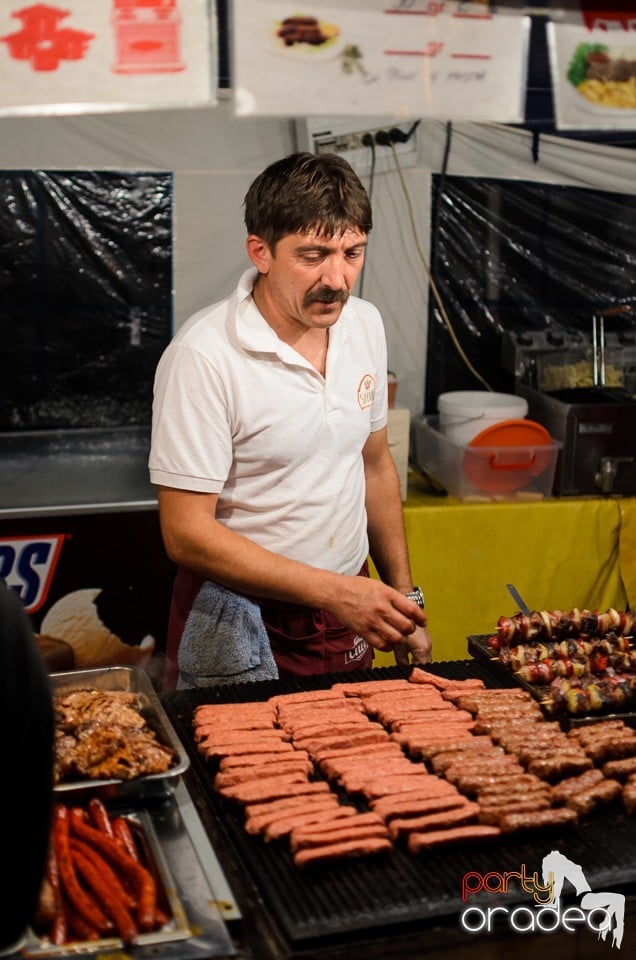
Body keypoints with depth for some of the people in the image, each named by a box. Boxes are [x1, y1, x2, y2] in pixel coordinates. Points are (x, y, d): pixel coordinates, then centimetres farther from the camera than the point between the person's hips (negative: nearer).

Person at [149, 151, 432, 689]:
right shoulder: (203, 356, -22)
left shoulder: (365, 324, -1)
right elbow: (186, 533, -22)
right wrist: (331, 590, -25)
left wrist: (403, 601, 10)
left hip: (349, 605, 6)